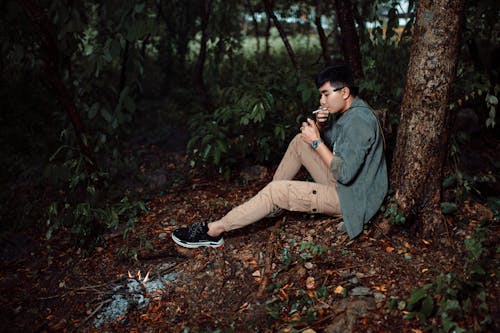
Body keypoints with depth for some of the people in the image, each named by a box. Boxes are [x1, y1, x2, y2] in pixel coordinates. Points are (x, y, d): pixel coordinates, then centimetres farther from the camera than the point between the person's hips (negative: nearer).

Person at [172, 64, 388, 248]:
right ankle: (271, 204, 11)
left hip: (351, 198, -10)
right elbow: (326, 142, 14)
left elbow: (345, 174, -29)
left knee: (278, 190, -20)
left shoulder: (359, 120, -23)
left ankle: (214, 231, -15)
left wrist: (316, 141, -22)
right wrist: (318, 126, -8)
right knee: (300, 141, 7)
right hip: (341, 182, 10)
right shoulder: (347, 112, 8)